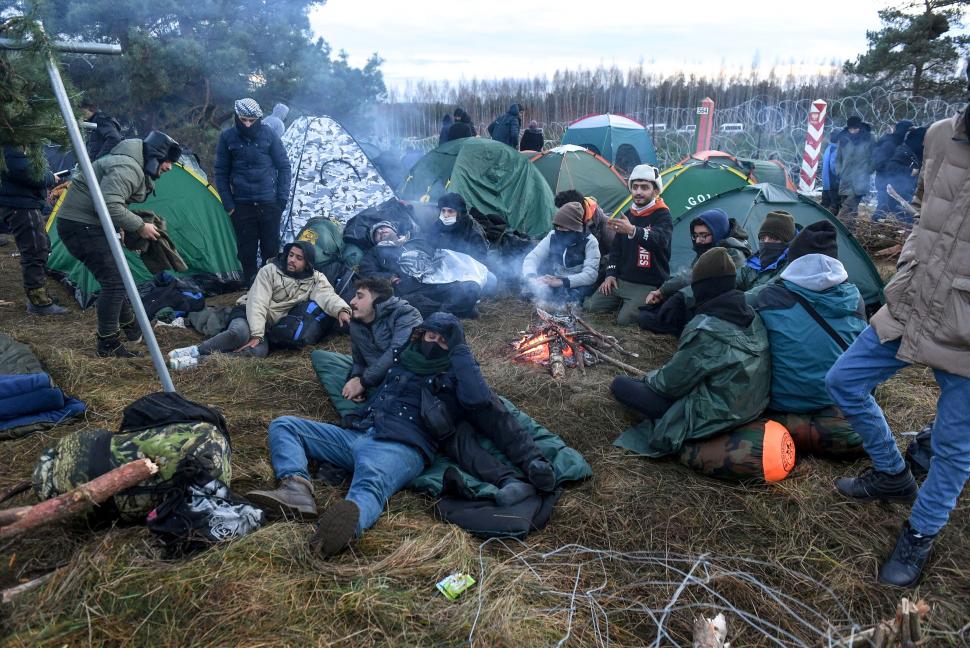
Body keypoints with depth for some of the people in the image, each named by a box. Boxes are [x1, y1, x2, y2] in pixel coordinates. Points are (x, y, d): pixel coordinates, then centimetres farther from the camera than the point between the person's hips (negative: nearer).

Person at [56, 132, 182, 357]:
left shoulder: (135, 166, 14)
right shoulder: (128, 168, -21)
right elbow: (109, 205, -32)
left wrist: (123, 227, 12)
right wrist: (139, 226, -21)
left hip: (86, 224, 11)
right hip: (81, 225, -11)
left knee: (116, 276, 18)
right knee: (114, 280, -12)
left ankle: (131, 328, 34)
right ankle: (108, 345, -4)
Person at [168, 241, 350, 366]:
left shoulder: (315, 280, -2)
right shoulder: (270, 270, -8)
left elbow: (328, 296, -20)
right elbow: (258, 303, -15)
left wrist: (341, 310, -44)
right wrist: (256, 334, -27)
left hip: (269, 327, 2)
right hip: (247, 313, -2)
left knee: (260, 351, -33)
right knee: (240, 333, -39)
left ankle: (199, 360, -33)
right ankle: (195, 351, -21)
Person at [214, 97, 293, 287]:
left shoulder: (268, 134, -2)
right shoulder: (227, 137, 0)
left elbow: (283, 166, 3)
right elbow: (221, 173, 6)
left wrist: (282, 198, -2)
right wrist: (228, 204, 1)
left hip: (269, 204, -1)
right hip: (242, 205, 1)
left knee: (271, 248, 5)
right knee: (246, 250, 5)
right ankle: (251, 286, 16)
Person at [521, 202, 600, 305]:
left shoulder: (589, 242, -12)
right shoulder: (553, 236, -1)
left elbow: (590, 274, -21)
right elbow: (532, 257, -4)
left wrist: (561, 282, -33)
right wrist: (531, 277, -28)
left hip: (575, 286, -2)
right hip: (552, 283, 3)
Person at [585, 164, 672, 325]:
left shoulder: (662, 216, -9)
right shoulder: (627, 215, 13)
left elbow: (660, 240, -32)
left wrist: (633, 231, -49)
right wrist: (611, 274, 7)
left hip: (647, 285, -6)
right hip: (620, 280, 7)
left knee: (624, 319, -24)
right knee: (591, 307, -6)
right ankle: (622, 302, 16)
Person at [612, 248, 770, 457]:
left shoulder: (705, 329, -25)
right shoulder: (750, 314, -2)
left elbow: (670, 383, -16)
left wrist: (649, 377, 6)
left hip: (714, 418, -8)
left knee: (620, 384, -3)